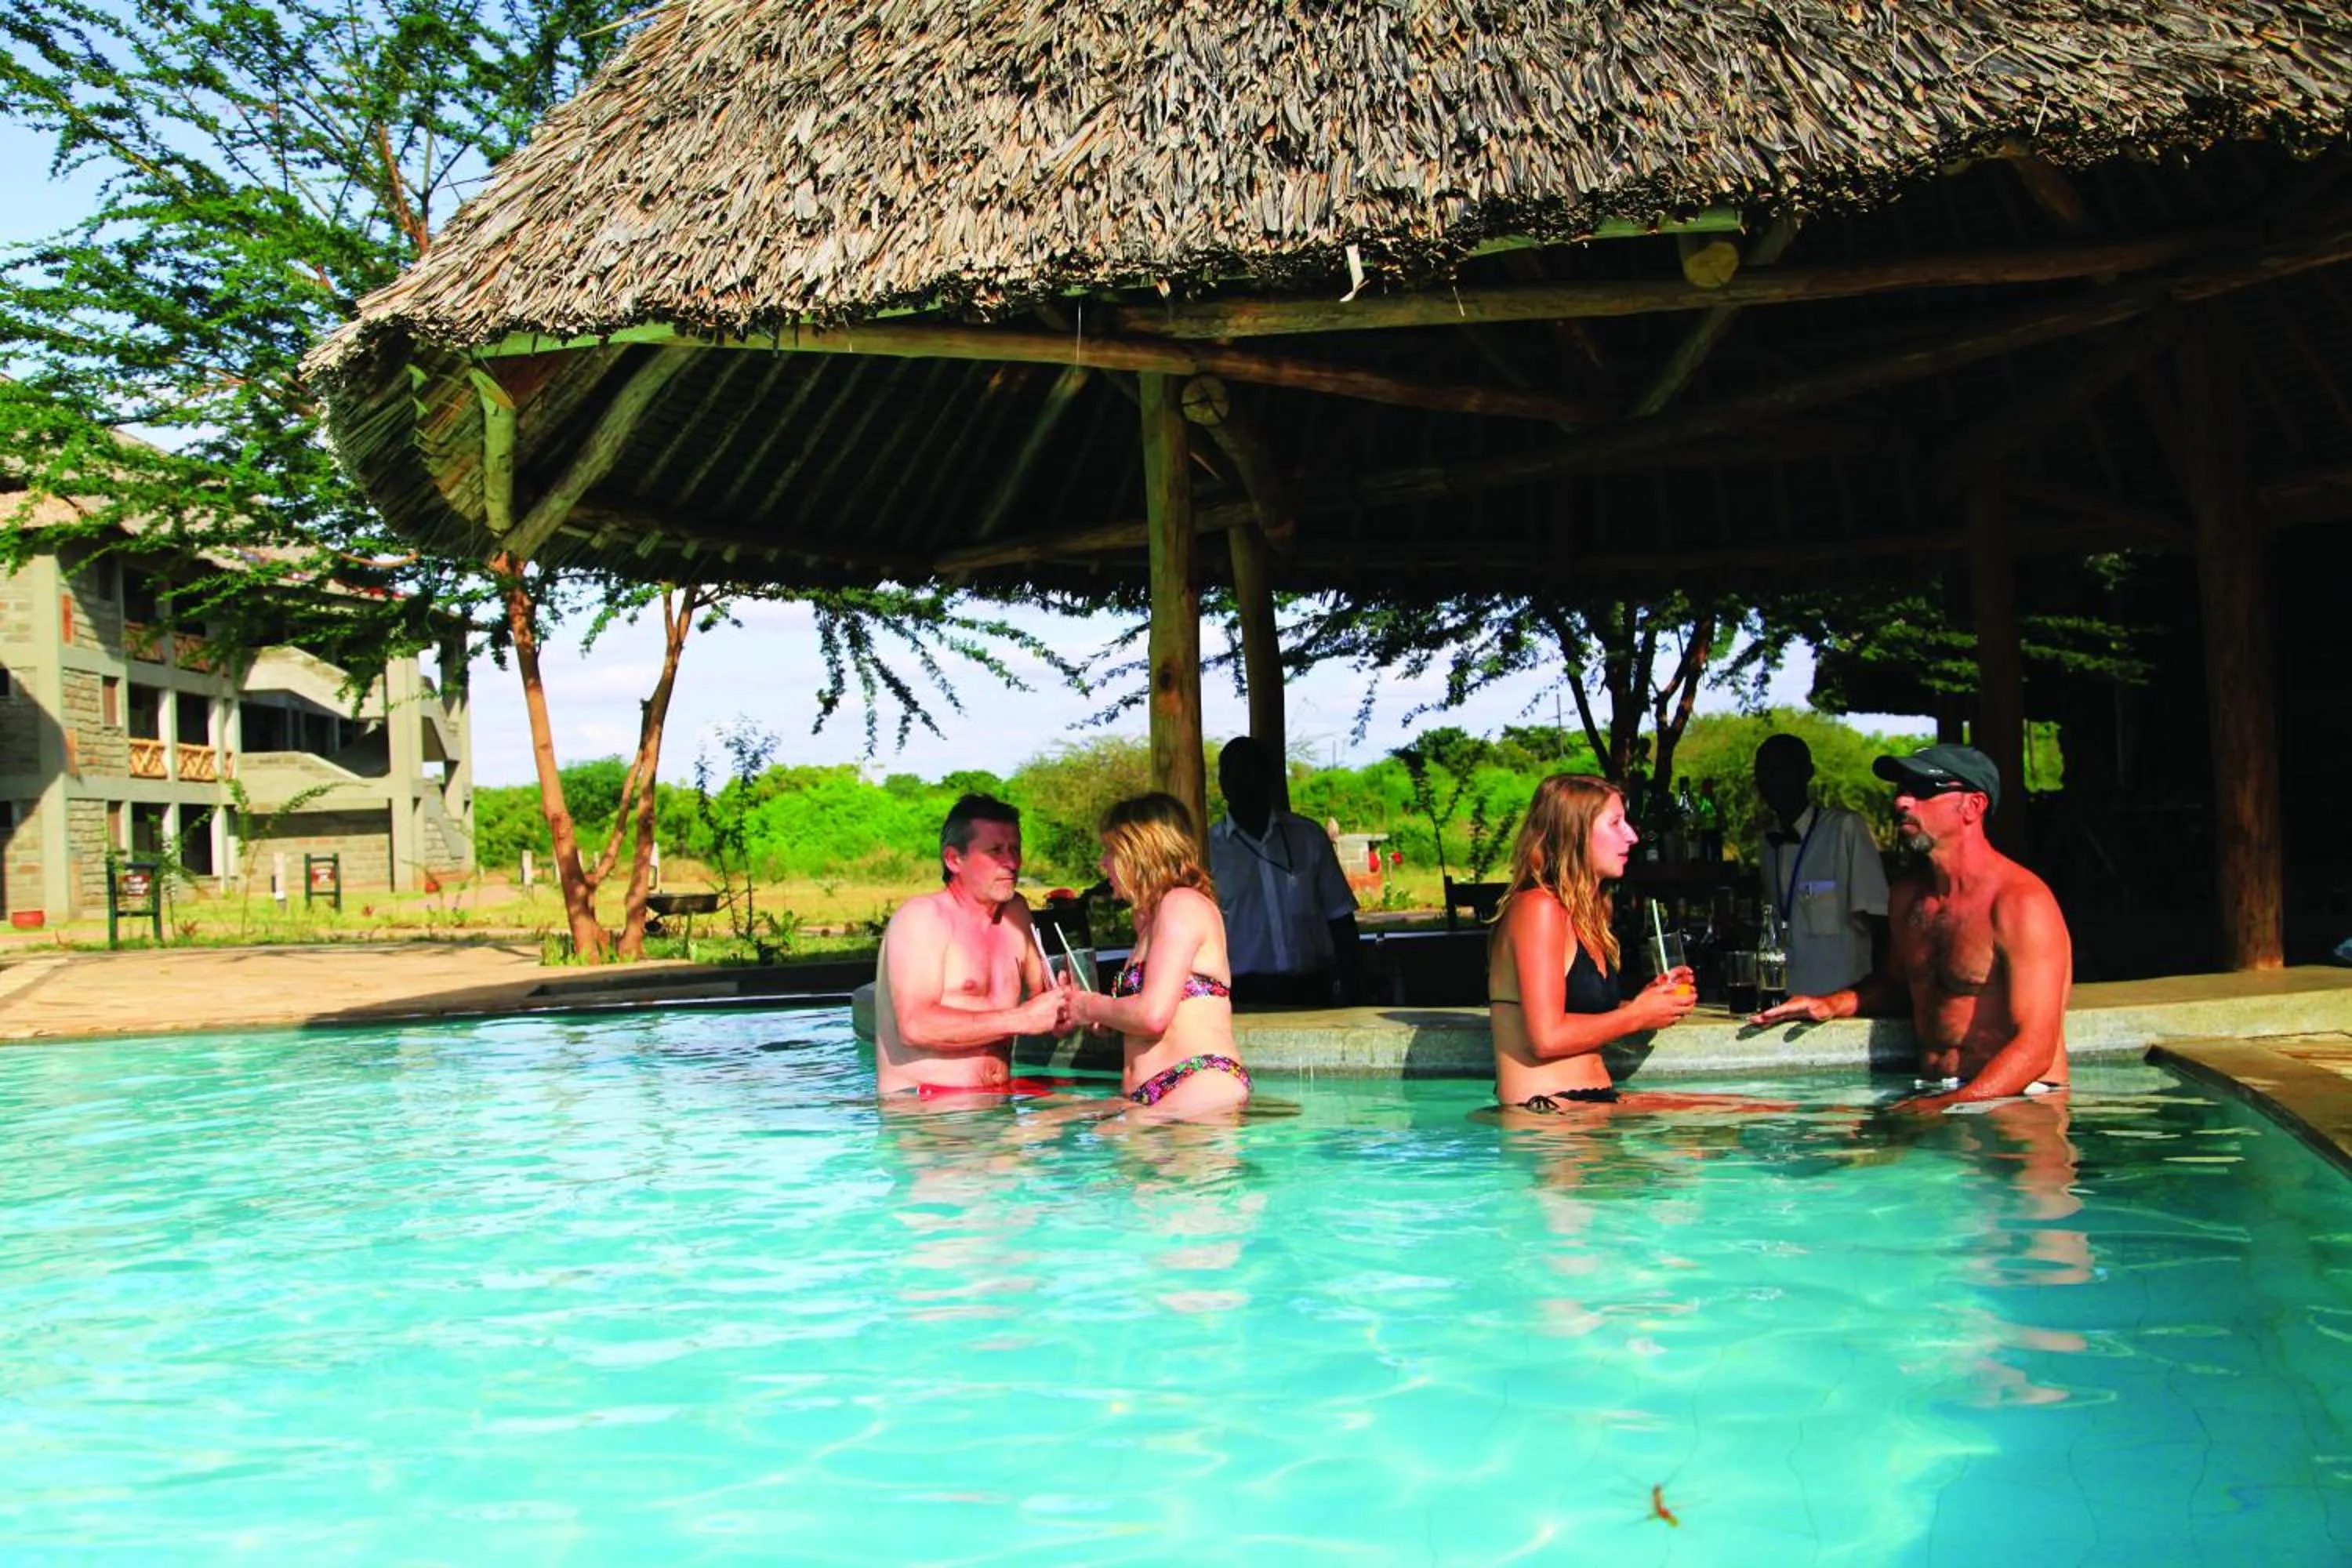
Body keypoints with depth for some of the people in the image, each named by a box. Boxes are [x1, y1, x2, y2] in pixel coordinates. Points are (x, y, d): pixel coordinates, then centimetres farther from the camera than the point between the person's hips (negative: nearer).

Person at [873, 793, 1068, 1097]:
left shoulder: (1015, 912, 13)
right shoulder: (921, 917, -9)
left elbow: (1039, 993, 25)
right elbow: (915, 1026, -21)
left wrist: (1060, 1009, 0)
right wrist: (1021, 1019, -19)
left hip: (1000, 1097, 7)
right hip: (921, 1106, -7)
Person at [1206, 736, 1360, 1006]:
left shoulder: (1309, 837, 8)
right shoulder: (1208, 849, 2)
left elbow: (1340, 916, 11)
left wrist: (1349, 991, 6)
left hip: (1312, 990, 2)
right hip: (1244, 994, -1)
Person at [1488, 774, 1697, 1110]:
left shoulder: (1583, 916, 18)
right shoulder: (1538, 908, -12)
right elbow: (1547, 1038, -19)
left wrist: (1644, 1001, 7)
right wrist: (1637, 1016, -7)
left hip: (1593, 1105, 9)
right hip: (1546, 1117, -9)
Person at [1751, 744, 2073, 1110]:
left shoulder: (2022, 902, -11)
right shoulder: (1907, 895, 13)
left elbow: (2036, 1048, -17)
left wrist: (1949, 1106, -28)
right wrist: (1833, 1004, 14)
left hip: (2017, 1101, -6)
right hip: (1929, 1098, 6)